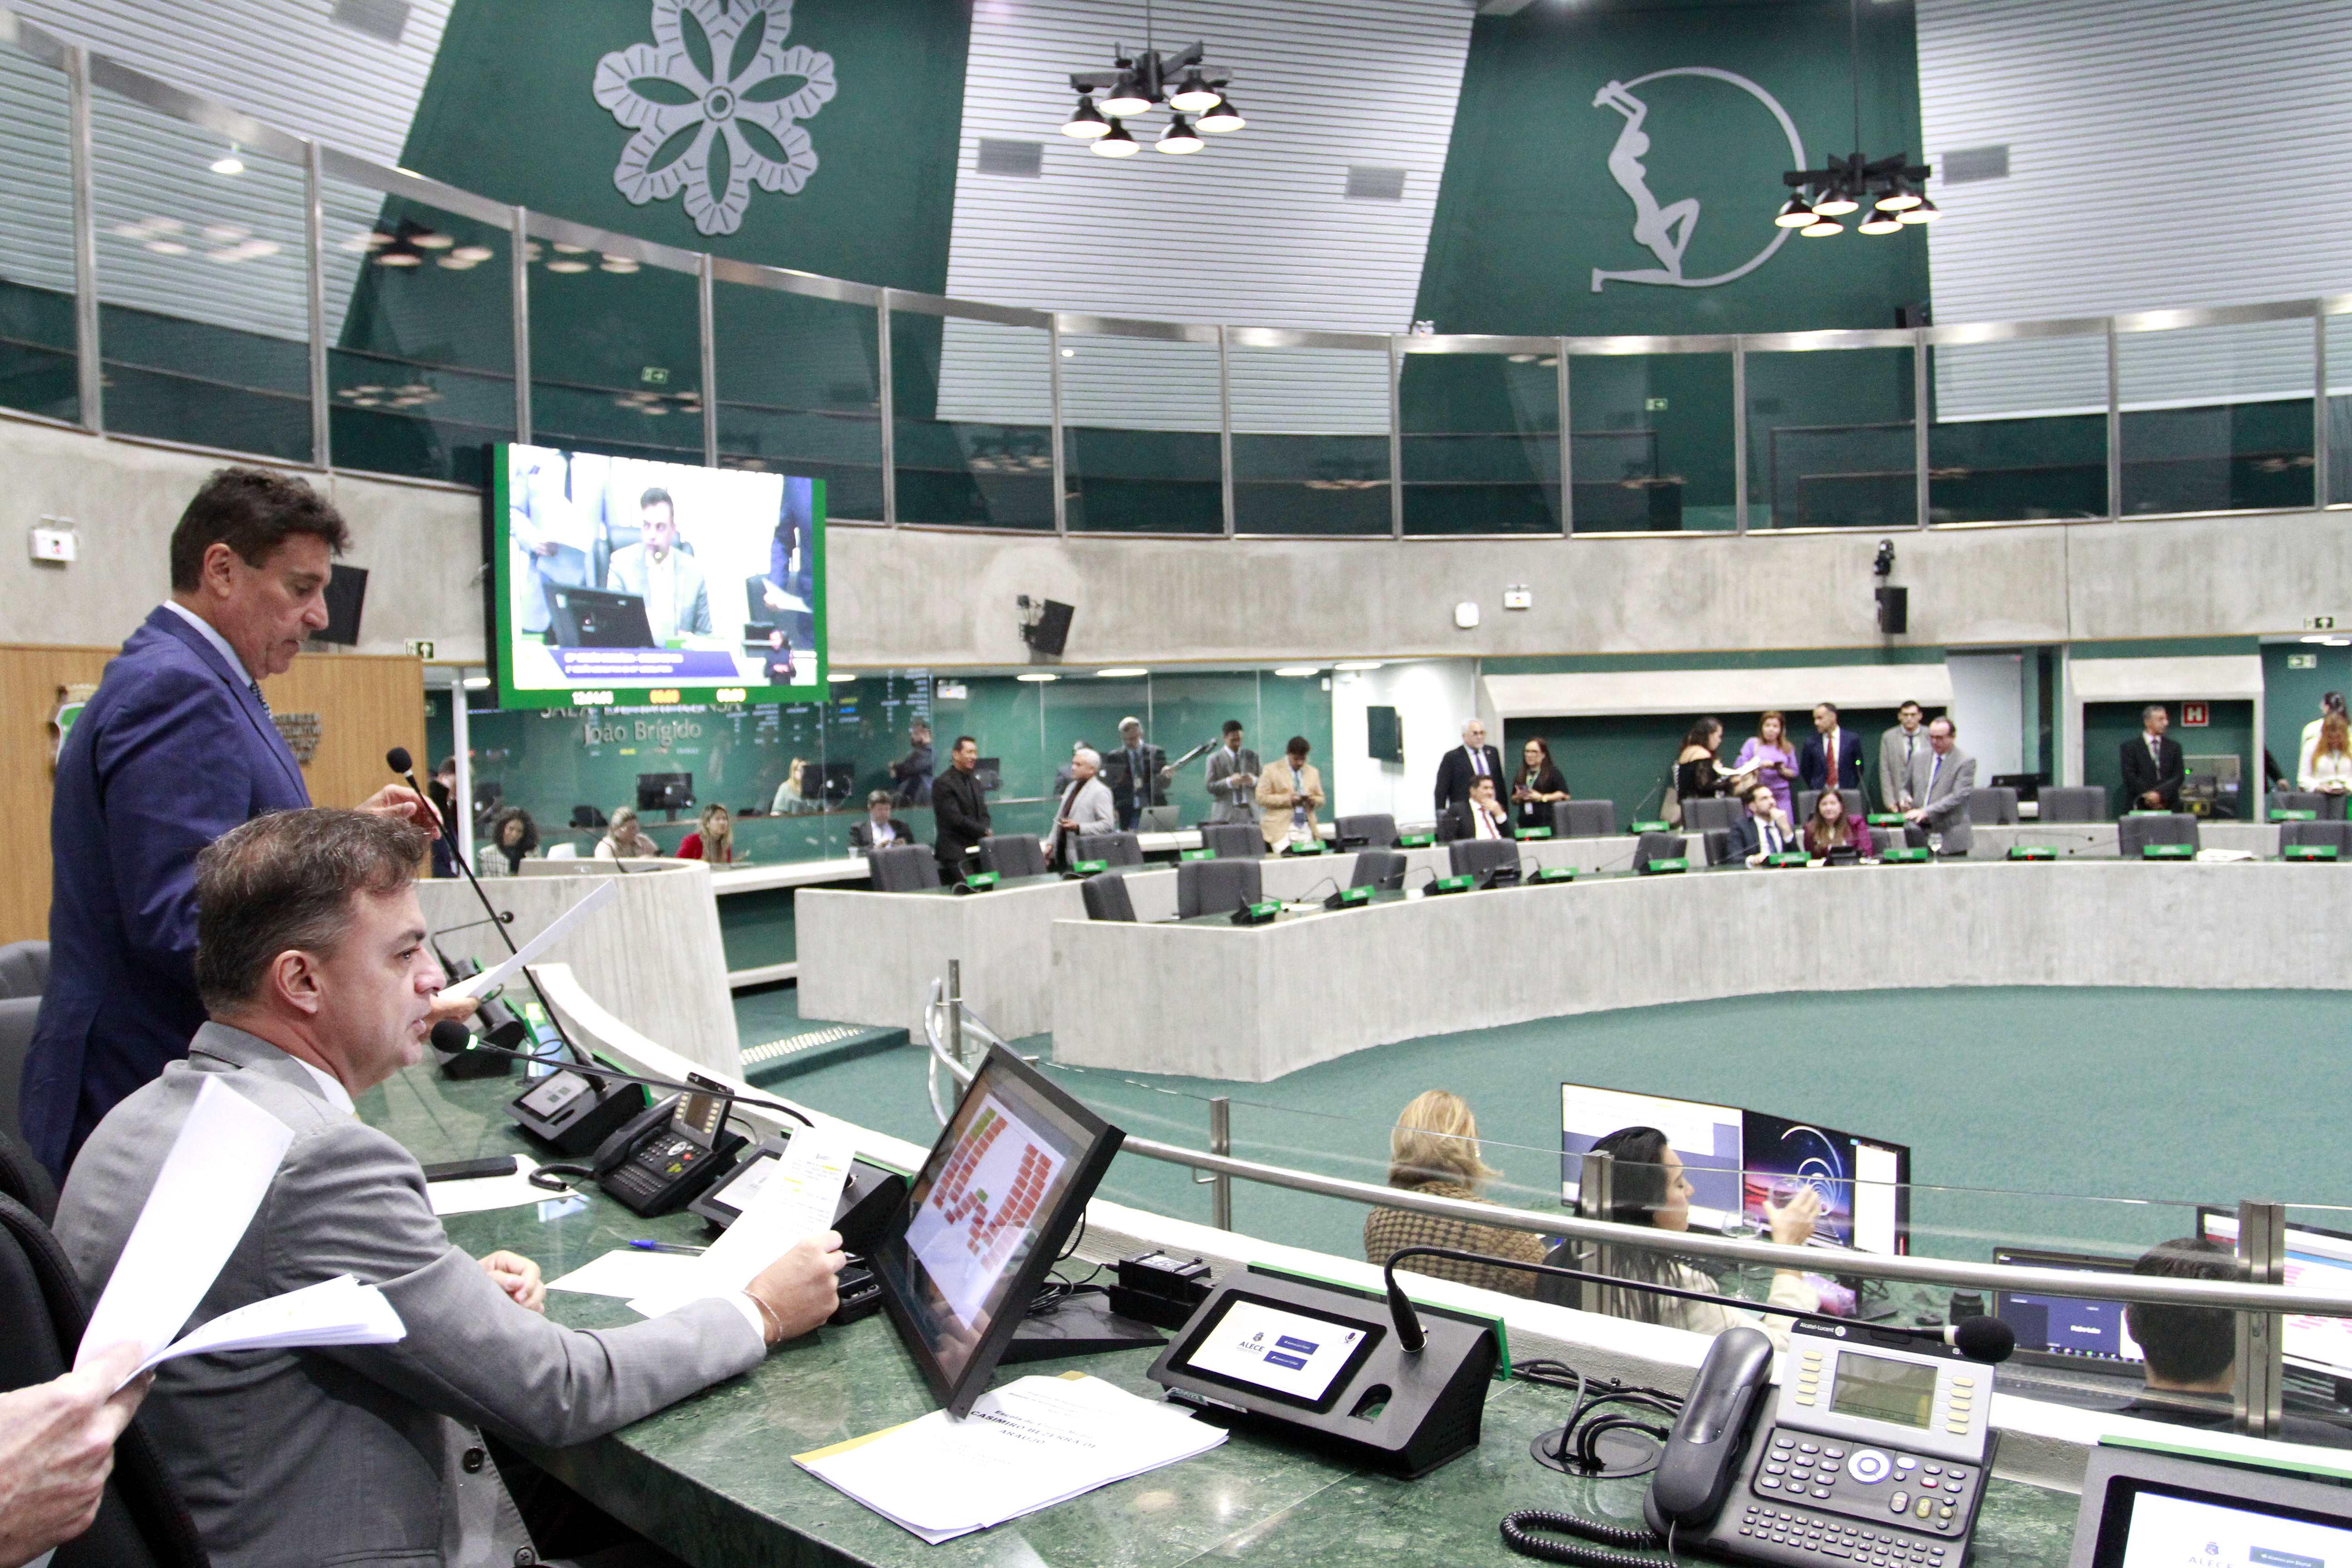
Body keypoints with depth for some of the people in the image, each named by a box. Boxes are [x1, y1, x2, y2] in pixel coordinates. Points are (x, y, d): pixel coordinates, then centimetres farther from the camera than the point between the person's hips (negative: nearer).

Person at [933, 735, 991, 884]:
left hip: (977, 851, 7)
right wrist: (984, 832, -9)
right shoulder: (943, 784, -8)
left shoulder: (975, 782, 20)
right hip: (956, 855, -7)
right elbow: (956, 820, -15)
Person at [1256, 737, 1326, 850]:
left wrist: (1313, 801, -2)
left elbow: (1321, 800, 24)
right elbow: (1261, 798, -3)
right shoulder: (1272, 771, 4)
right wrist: (1287, 799, -13)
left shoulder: (1313, 773, 19)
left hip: (1307, 829, 4)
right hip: (1281, 829, -4)